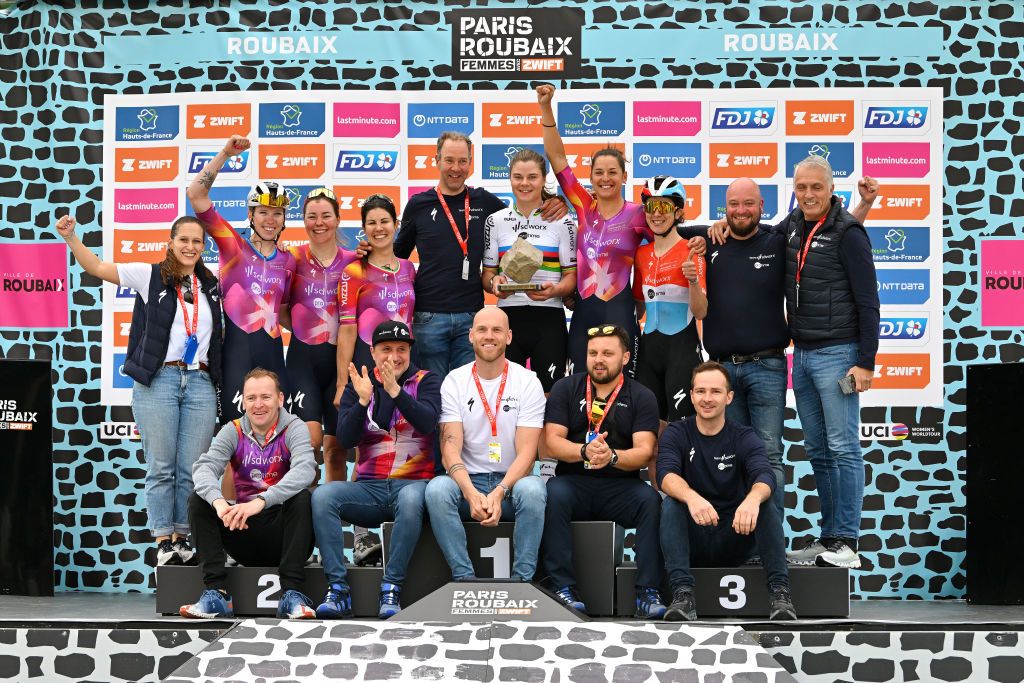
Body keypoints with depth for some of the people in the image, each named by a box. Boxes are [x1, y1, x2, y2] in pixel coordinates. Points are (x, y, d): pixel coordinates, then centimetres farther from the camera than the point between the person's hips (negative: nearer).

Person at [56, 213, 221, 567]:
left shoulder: (211, 286, 14)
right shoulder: (151, 276, 3)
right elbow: (97, 267, -4)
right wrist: (71, 237, -16)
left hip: (200, 382, 3)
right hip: (157, 380, -3)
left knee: (192, 469, 2)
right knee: (161, 467, -1)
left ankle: (182, 538, 10)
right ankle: (163, 541, 5)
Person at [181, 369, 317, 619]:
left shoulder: (294, 429, -4)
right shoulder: (233, 432, 5)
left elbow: (305, 469, -25)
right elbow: (204, 467, -13)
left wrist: (260, 501, -40)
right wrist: (218, 502, -37)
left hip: (283, 533, -3)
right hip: (245, 535, 3)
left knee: (302, 497, -31)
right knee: (198, 499, -15)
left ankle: (292, 594, -31)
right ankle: (216, 593, -23)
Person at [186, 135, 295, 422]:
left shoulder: (288, 260, 12)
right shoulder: (233, 246, 1)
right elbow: (196, 195, -8)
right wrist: (225, 154, -12)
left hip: (272, 349, 4)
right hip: (236, 346, -4)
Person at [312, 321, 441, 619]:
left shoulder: (426, 381, 6)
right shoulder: (358, 384, 12)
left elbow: (427, 423, -13)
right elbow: (346, 439, 0)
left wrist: (394, 390, -25)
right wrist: (363, 400, -15)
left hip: (413, 481, -3)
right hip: (369, 486, 3)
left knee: (411, 499, -38)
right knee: (323, 495, -24)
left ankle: (391, 589, -30)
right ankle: (337, 589, -25)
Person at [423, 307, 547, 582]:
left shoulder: (528, 382, -1)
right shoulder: (454, 382, 1)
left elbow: (527, 451, -9)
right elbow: (450, 447, -9)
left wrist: (499, 493, -27)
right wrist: (472, 494, -28)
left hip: (512, 480, -1)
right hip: (467, 482, 1)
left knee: (532, 489, -35)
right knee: (437, 489, -32)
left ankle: (523, 579, -24)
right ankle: (464, 578, -24)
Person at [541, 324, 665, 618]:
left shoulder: (642, 397, 6)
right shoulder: (565, 389, 9)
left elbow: (644, 451, -6)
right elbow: (552, 442, -2)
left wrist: (612, 456, -27)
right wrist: (585, 451, -22)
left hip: (620, 486, 0)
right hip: (573, 482, 0)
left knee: (650, 500, -30)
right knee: (554, 493, -32)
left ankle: (647, 593, -28)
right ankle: (563, 588, -30)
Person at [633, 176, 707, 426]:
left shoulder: (690, 251, -7)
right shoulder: (642, 253, 9)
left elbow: (700, 312, -13)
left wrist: (693, 280, -28)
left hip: (682, 347, -6)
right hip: (649, 346, 6)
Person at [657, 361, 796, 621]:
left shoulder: (745, 438, 0)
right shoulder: (676, 434, 0)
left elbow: (765, 476, -21)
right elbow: (666, 475, -20)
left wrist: (753, 498, -47)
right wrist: (691, 497, -44)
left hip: (734, 539, 0)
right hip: (692, 544, 0)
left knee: (765, 504, -25)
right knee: (670, 505, -28)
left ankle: (779, 591, -29)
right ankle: (682, 594, -37)